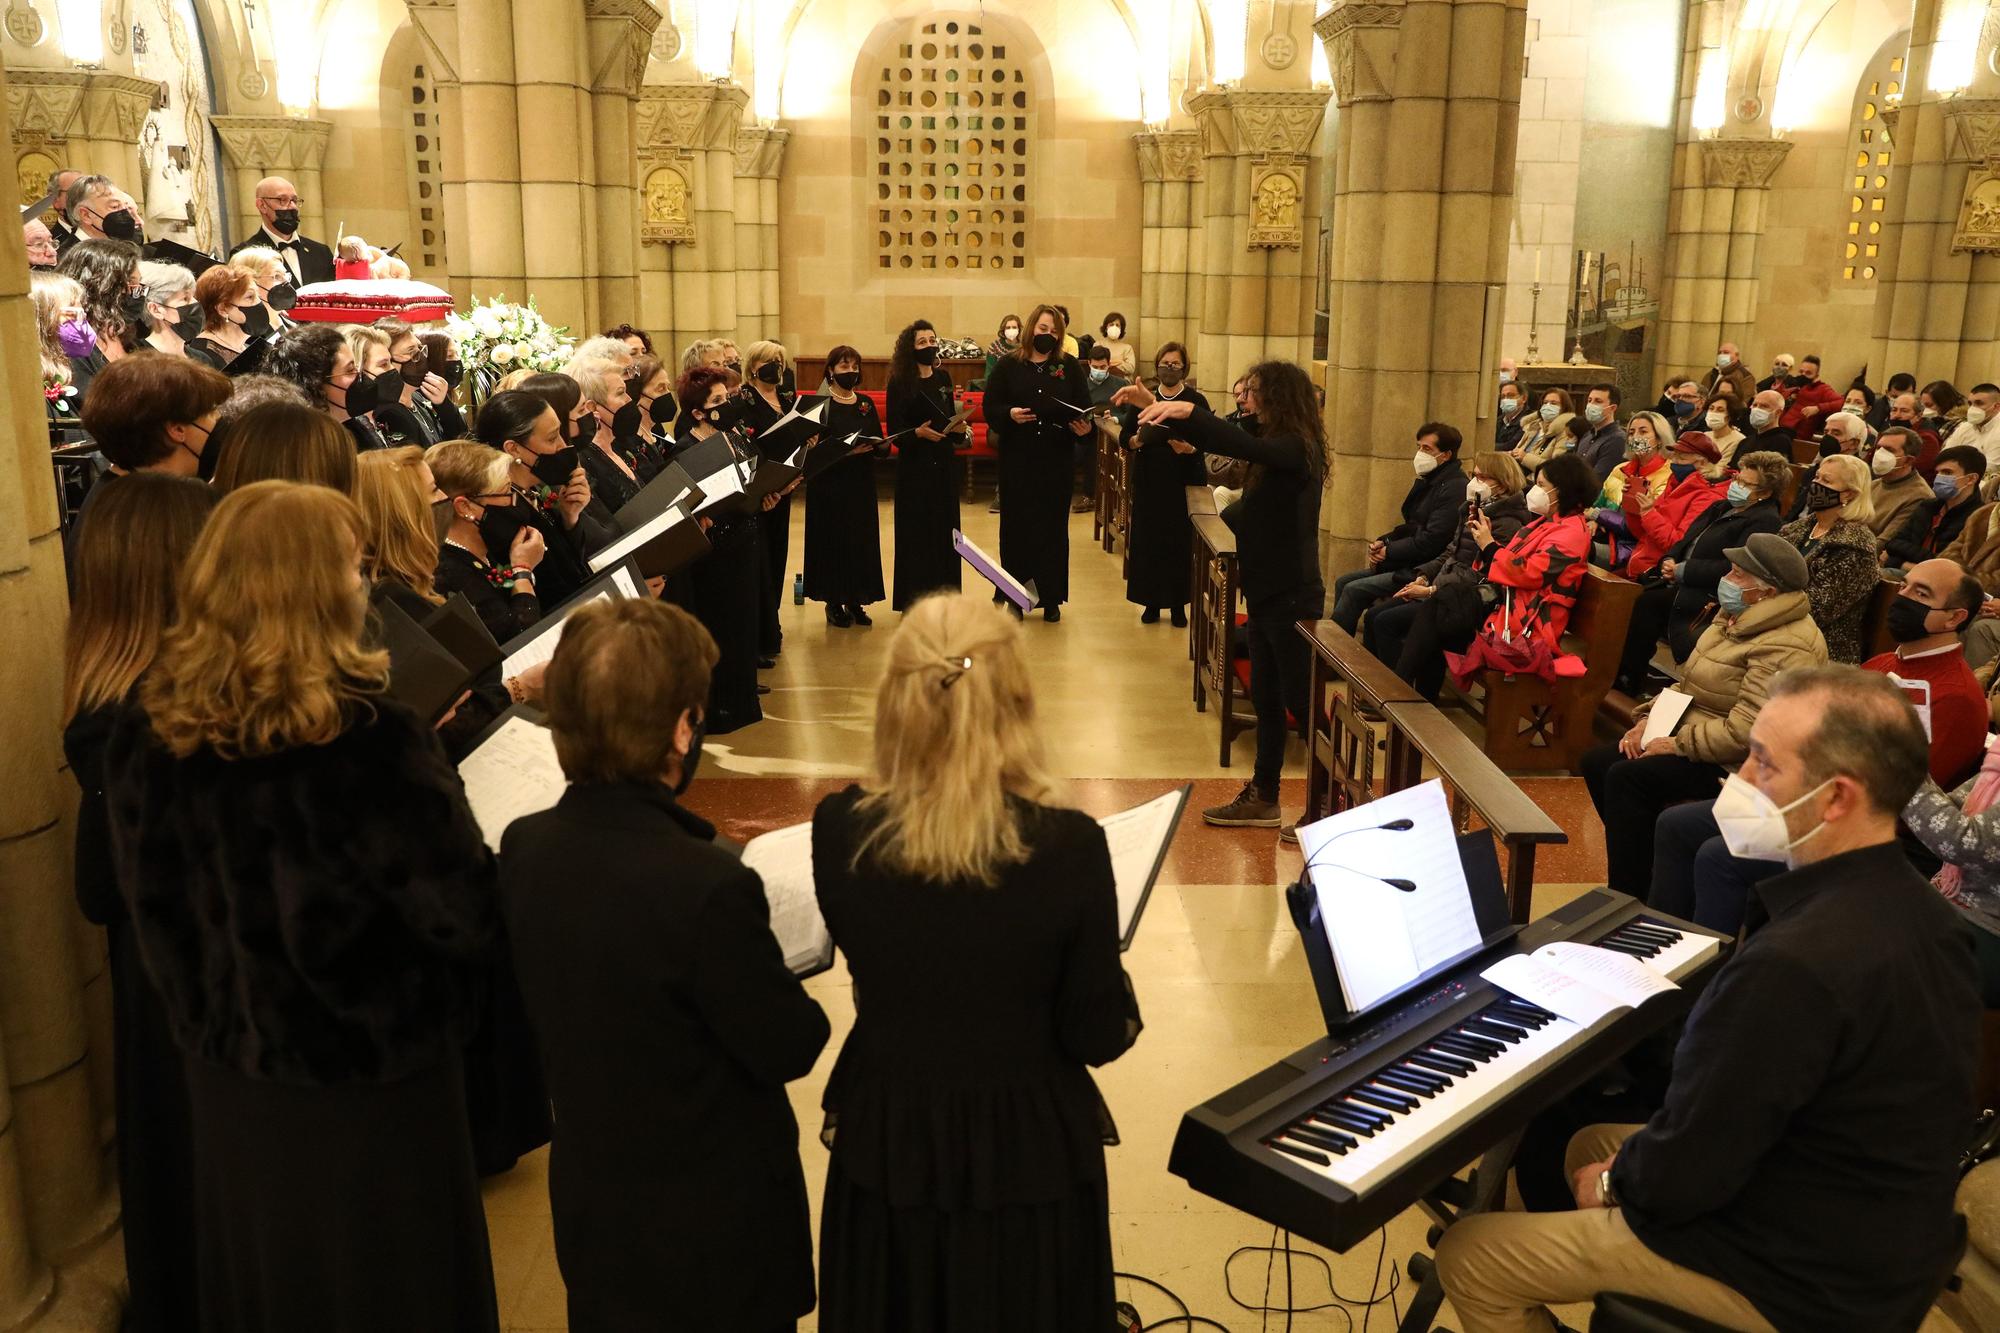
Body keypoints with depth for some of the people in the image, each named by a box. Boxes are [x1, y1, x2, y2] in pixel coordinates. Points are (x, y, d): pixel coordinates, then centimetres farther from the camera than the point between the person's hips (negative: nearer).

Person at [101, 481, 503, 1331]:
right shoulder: (366, 737, -27)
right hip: (369, 1082, -6)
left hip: (223, 1076, 6)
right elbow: (467, 919, -22)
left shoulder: (146, 735, -8)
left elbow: (152, 905, 5)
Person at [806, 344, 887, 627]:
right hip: (830, 486, -5)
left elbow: (882, 447, 10)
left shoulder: (866, 403, 11)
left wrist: (880, 445, -13)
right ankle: (834, 602, 7)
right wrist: (846, 449, -24)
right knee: (833, 540, -3)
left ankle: (856, 601, 13)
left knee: (863, 540, 4)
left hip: (861, 484, 5)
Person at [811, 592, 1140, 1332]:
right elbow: (1098, 1037, -12)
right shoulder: (1068, 845, -24)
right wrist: (1118, 996, 7)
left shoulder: (839, 828, -16)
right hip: (1026, 1153, -1)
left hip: (886, 1143, 2)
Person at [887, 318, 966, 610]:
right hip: (915, 466, -5)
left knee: (946, 530, 6)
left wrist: (959, 429, -5)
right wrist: (918, 433, -26)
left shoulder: (943, 379, 10)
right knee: (917, 531, -2)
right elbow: (894, 431, -9)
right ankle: (915, 599, 5)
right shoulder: (900, 383, -6)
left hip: (944, 464, 5)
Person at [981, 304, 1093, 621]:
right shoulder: (1008, 366, 4)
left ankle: (1051, 598, 13)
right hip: (1017, 460, -1)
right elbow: (990, 406, 0)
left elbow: (1084, 407, 2)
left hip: (1056, 460, 1)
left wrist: (1084, 427, -19)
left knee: (1053, 526, 5)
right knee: (1016, 526, 2)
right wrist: (1009, 414, -20)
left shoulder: (1070, 367, 7)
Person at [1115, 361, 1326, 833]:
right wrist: (1155, 406, 11)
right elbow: (1218, 444, 17)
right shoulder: (1276, 446, 10)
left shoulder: (1295, 448, -17)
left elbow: (1244, 446, -37)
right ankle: (1262, 798, 24)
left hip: (1291, 596, -9)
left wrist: (1187, 411, -43)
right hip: (1267, 592, 9)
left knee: (1299, 701, -2)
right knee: (1266, 699, 14)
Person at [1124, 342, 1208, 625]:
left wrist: (1189, 448, -26)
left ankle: (1178, 605, 8)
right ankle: (1151, 602, 11)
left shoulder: (1196, 401, 1)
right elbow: (1123, 437, 5)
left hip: (1184, 482, -2)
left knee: (1180, 543, -1)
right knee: (1148, 541, 0)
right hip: (1148, 482, 2)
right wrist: (1136, 440, -16)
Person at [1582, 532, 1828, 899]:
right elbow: (1689, 683, 17)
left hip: (1734, 763, -10)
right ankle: (1639, 863, 11)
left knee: (1626, 776, -25)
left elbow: (1744, 732, -29)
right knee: (1597, 762, 0)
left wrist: (1676, 745, -20)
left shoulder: (1786, 648, -23)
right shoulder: (1733, 616, 9)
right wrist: (1648, 719, 2)